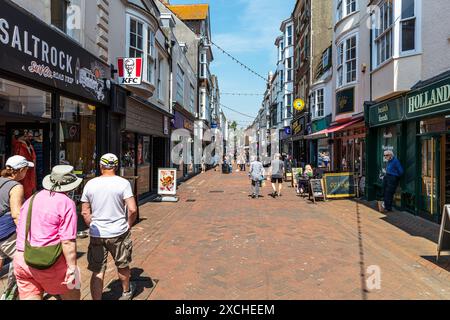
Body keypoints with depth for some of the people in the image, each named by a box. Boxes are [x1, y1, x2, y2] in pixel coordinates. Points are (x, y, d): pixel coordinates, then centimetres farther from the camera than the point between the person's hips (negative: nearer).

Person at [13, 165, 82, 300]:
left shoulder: (30, 200, 11)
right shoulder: (66, 203, -11)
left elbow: (20, 231, 20)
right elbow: (67, 241, -18)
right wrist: (72, 267, -12)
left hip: (21, 260, 6)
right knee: (71, 294, 16)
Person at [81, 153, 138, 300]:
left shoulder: (90, 184, -1)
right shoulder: (123, 183, -11)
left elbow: (85, 212, 3)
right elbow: (132, 209, -16)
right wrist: (128, 226, 1)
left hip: (96, 234, 1)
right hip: (119, 233, -1)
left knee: (97, 272, 9)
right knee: (122, 266, 21)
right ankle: (126, 292, 43)